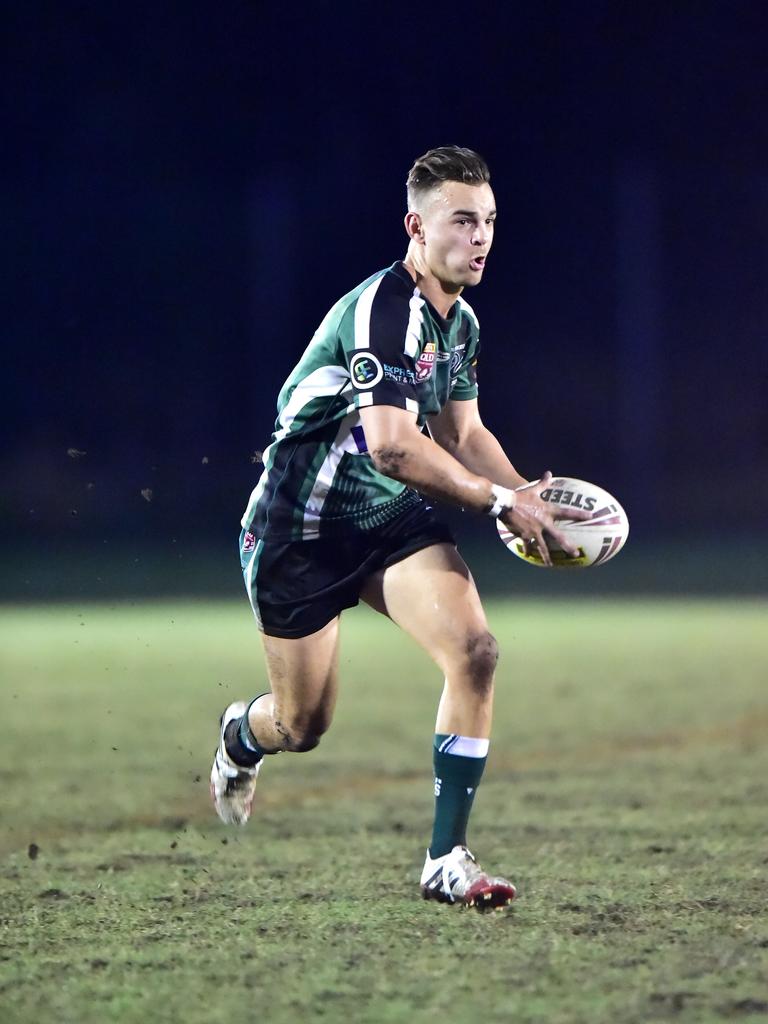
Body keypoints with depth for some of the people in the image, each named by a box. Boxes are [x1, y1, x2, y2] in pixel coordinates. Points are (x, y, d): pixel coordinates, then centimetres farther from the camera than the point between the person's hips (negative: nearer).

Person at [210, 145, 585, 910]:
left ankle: (447, 860, -13)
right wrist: (500, 501, -27)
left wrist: (527, 496, -2)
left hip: (392, 518, 7)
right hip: (299, 529, -7)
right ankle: (241, 736, 45)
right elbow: (392, 446, -34)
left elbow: (461, 434, 16)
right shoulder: (383, 309, -25)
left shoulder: (459, 319, 5)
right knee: (303, 726, 5)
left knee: (474, 650, -18)